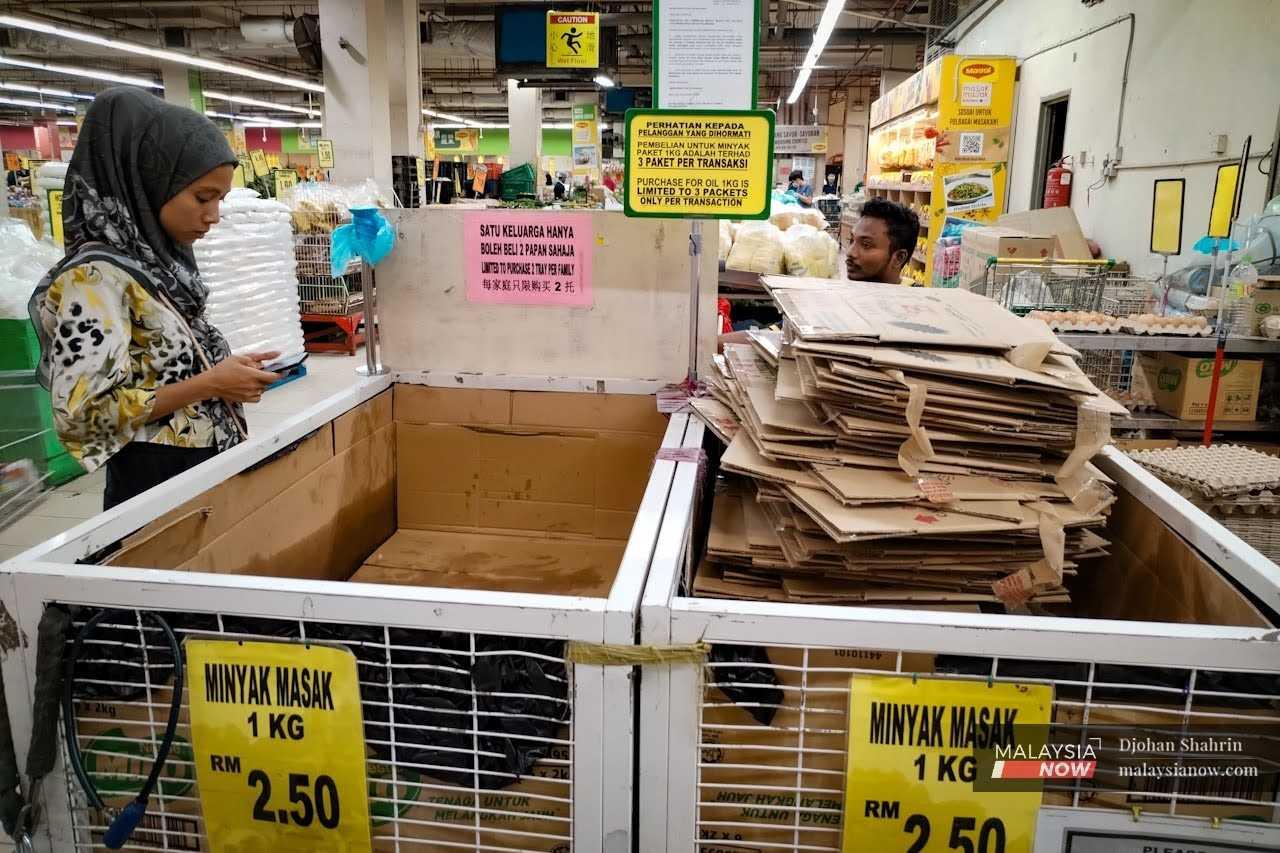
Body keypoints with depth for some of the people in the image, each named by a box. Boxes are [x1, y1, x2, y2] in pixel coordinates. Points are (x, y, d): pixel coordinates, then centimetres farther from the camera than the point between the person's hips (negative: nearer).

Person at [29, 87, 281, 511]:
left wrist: (228, 371, 1)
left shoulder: (161, 262, 7)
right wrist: (209, 384, -21)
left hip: (205, 471, 8)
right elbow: (81, 414, -23)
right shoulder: (95, 276, -18)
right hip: (156, 487, -8)